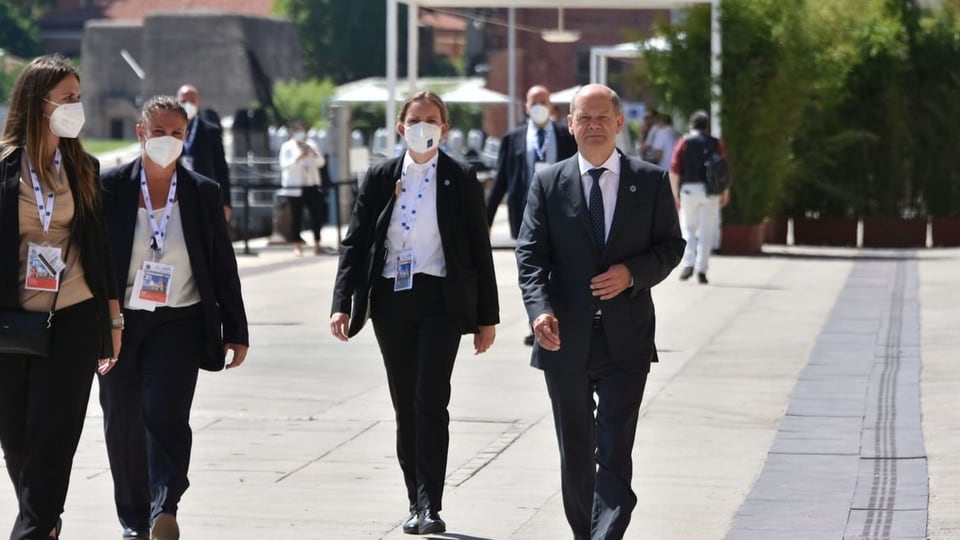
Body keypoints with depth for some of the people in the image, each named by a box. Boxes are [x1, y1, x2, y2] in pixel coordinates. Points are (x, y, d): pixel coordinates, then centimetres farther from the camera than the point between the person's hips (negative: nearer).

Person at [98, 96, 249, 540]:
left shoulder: (203, 193, 4)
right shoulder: (110, 187, -1)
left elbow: (223, 266, 8)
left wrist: (236, 332, 7)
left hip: (178, 323, -1)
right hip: (120, 321, 1)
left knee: (166, 415, -17)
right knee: (123, 423, 5)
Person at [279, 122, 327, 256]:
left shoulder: (310, 145, 15)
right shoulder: (287, 147, 1)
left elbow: (321, 162, 10)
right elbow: (285, 166, -10)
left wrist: (313, 153, -7)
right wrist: (299, 158, -20)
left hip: (312, 186, 4)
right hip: (295, 187, -4)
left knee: (317, 215, -2)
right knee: (296, 216, -2)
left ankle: (317, 244, 7)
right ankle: (297, 246, 4)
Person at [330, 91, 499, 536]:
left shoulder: (461, 181, 2)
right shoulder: (379, 179, 7)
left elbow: (479, 250, 3)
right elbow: (355, 243, 6)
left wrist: (487, 316, 2)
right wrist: (342, 303, -4)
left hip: (441, 300, -3)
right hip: (391, 300, 3)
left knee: (431, 400, -13)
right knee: (405, 406, 8)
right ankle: (416, 503, 17)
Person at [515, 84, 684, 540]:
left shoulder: (651, 182, 3)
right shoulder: (548, 184, 3)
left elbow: (671, 245, 6)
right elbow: (529, 254, -2)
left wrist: (632, 272, -14)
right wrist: (539, 309, -19)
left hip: (626, 340, -2)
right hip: (565, 339, 2)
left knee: (615, 452, -10)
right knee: (575, 454, 12)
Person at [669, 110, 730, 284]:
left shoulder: (684, 142, 3)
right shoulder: (716, 144, 6)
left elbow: (674, 170, -3)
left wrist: (675, 194, 2)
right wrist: (726, 193, 10)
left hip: (689, 189, 0)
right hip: (711, 190, 0)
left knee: (688, 229, 11)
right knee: (706, 231, 5)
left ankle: (688, 264, -5)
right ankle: (702, 269, 1)